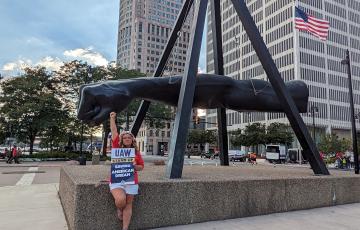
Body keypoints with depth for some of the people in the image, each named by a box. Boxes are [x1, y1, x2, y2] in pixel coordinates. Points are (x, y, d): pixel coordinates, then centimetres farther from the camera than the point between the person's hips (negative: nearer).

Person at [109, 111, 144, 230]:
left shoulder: (136, 151, 7)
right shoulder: (117, 148, 2)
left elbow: (141, 166, 11)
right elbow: (114, 132, -1)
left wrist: (134, 167, -9)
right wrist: (112, 119, -1)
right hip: (116, 181, -2)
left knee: (128, 205, 4)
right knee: (121, 200, -24)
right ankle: (119, 210, 14)